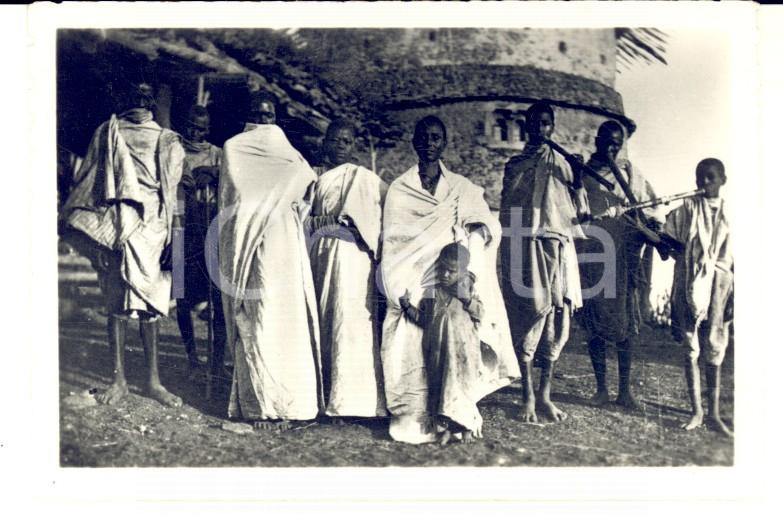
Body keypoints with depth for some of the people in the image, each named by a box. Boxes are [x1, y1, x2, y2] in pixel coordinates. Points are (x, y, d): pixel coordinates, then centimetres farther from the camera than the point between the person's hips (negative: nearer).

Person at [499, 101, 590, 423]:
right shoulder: (515, 165, 13)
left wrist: (579, 181, -6)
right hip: (524, 246, -1)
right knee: (529, 315, -6)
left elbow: (579, 211, 10)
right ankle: (527, 397, 0)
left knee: (556, 317, 0)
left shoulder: (563, 163, 14)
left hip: (558, 246, 2)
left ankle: (545, 394, 10)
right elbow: (507, 211, 9)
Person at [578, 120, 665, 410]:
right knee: (594, 324, 3)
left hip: (623, 254, 0)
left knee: (625, 324, 0)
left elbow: (652, 206, 11)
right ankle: (601, 389, 13)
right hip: (590, 256, 0)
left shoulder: (630, 174, 11)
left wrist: (656, 234, -5)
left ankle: (625, 391, 8)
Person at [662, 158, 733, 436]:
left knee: (714, 348, 1)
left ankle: (714, 413, 7)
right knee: (691, 347, 1)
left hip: (719, 283, 0)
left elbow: (737, 259, 6)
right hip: (689, 282, 0)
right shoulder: (687, 208, 7)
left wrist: (735, 295, 0)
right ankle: (696, 411, 8)